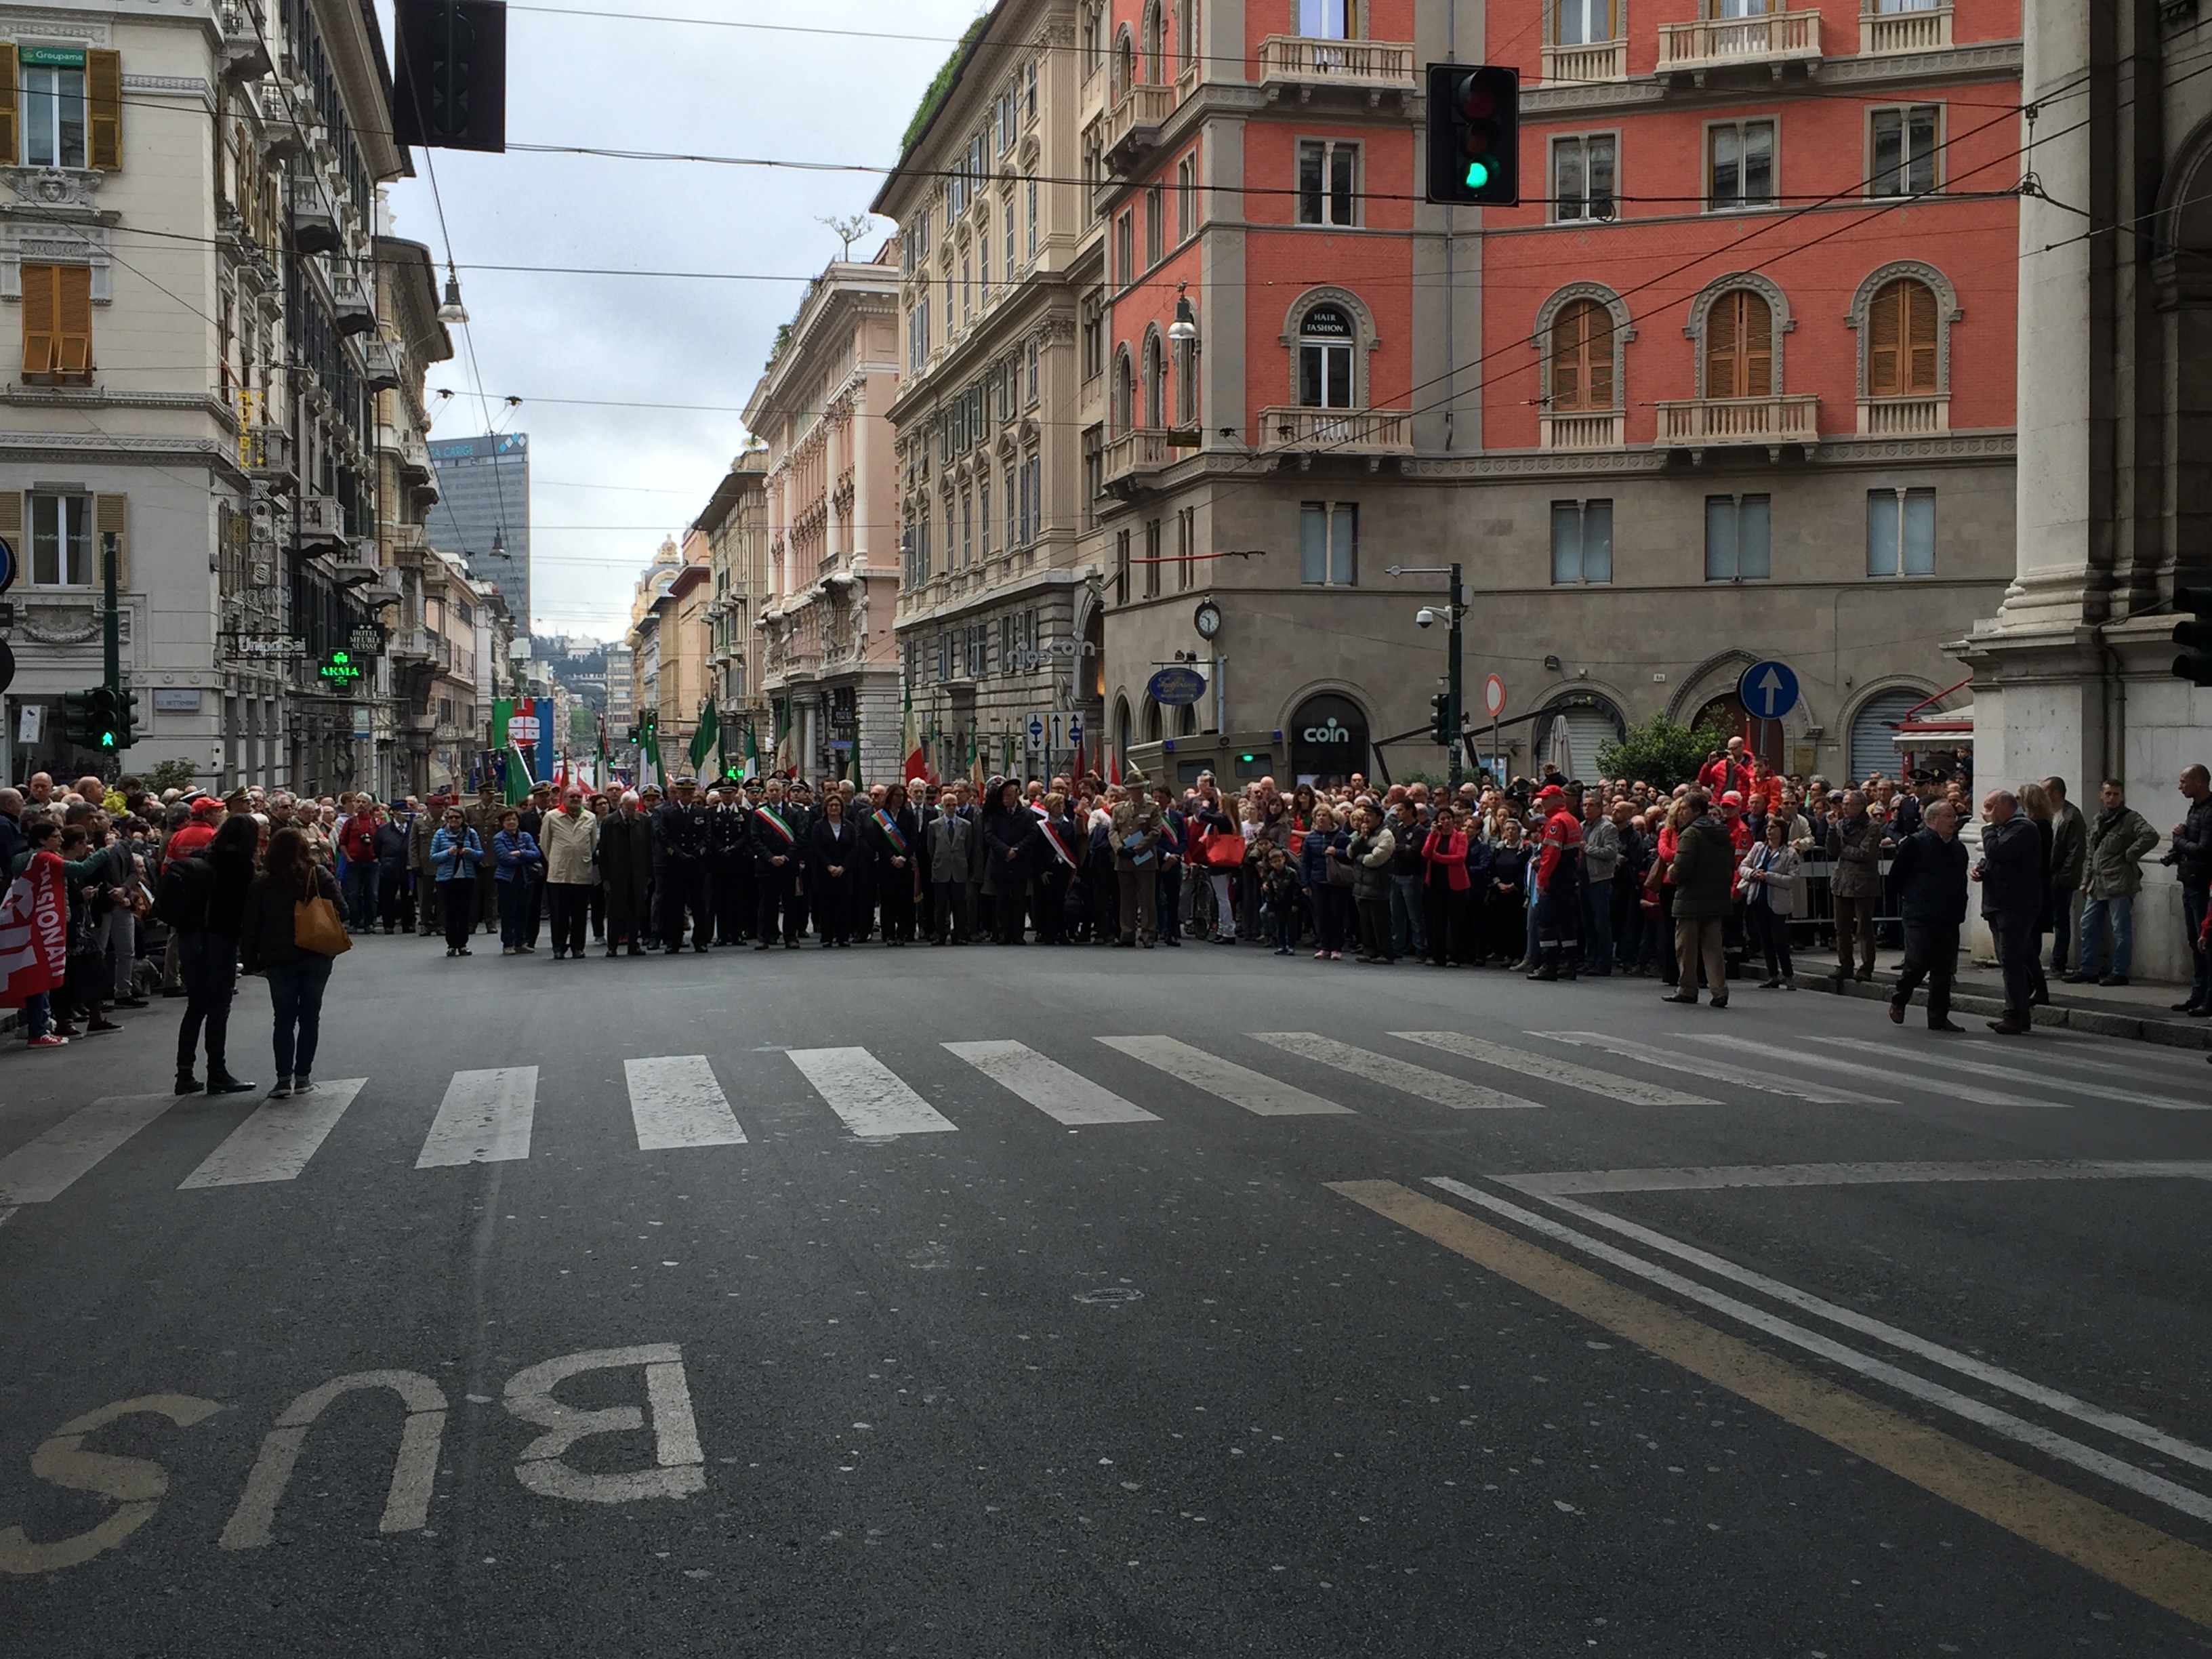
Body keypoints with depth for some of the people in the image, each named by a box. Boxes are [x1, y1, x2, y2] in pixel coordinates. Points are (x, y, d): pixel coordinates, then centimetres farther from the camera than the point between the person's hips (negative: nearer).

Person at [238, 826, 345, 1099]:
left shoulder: (262, 884, -1)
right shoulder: (321, 877, -2)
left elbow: (250, 926, -1)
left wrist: (251, 962, 4)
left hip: (280, 961, 0)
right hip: (316, 958, 0)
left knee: (284, 1020, 5)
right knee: (310, 1018, 9)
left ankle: (284, 1079, -3)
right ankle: (303, 1077, 8)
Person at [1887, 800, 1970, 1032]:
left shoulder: (1958, 849, 14)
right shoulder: (1915, 843, -5)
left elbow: (1960, 883, 21)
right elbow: (1896, 876, -2)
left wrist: (1958, 910, 11)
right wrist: (1912, 898, 4)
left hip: (1949, 918, 6)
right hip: (1920, 917, -6)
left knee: (1944, 970, 4)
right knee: (1917, 963, -9)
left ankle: (1938, 1018, 8)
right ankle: (1899, 1000, 18)